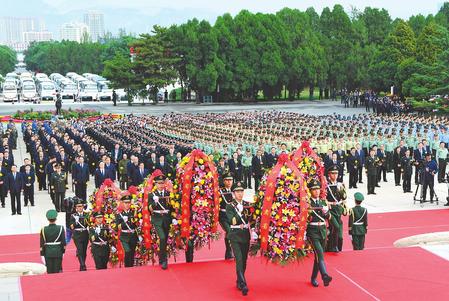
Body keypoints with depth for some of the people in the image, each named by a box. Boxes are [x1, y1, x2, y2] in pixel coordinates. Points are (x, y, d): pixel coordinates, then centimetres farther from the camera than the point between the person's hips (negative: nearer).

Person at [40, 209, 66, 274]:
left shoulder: (44, 229, -5)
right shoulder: (61, 228, -6)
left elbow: (42, 244, -2)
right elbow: (63, 242, -3)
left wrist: (42, 255, 5)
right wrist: (63, 252, 9)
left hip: (48, 253, 0)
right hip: (58, 253, 0)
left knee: (49, 271, 7)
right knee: (57, 271, 4)